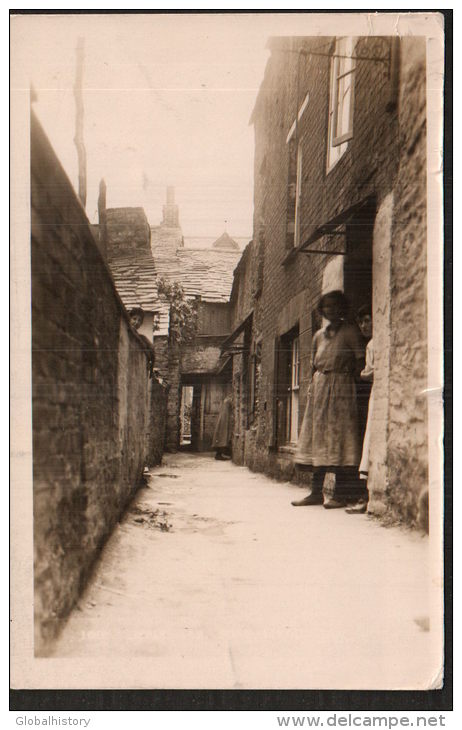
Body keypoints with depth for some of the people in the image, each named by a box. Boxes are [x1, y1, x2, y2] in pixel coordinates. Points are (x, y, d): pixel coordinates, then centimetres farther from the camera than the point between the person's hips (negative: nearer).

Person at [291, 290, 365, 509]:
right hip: (318, 387, 6)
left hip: (341, 386, -6)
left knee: (339, 437, -9)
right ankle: (316, 492, 8)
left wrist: (353, 377, -13)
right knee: (317, 436, 4)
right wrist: (314, 388, 11)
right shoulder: (319, 335, 18)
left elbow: (360, 362, -4)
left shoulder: (350, 331, 2)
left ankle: (341, 494, -6)